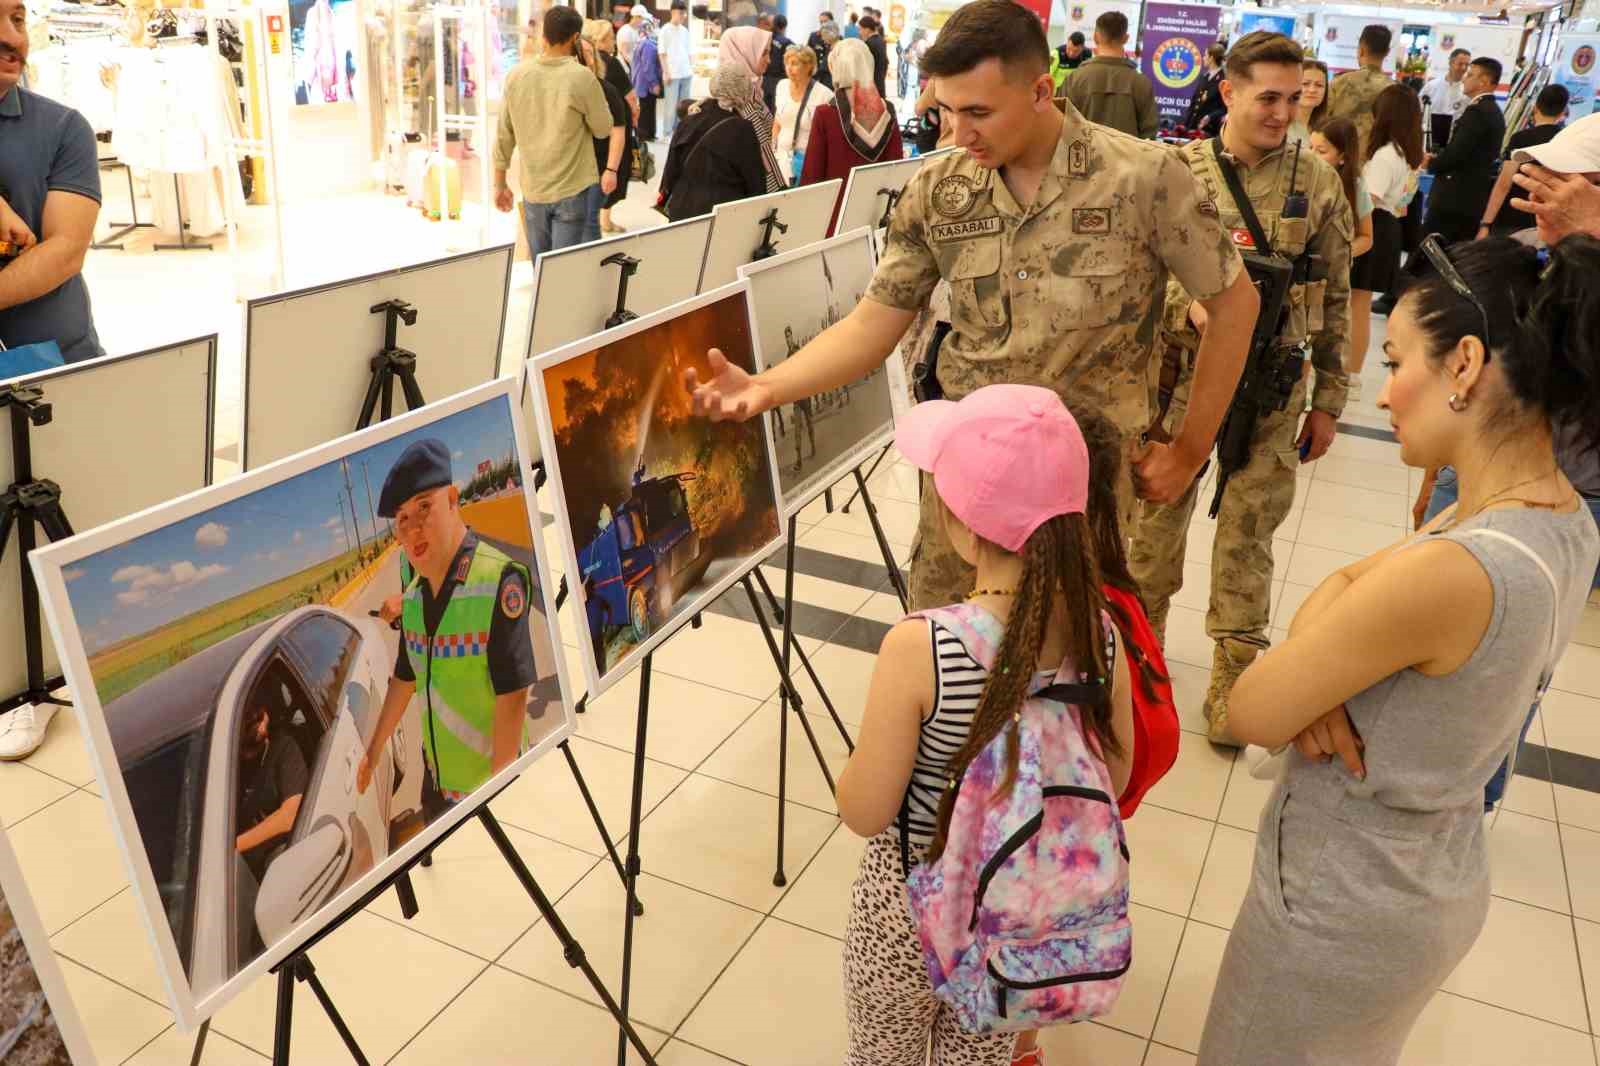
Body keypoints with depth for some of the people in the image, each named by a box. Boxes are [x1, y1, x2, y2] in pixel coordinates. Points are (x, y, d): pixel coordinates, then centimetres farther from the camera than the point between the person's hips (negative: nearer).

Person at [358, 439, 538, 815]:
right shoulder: (413, 593, 2)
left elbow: (512, 697, -25)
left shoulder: (499, 581, -23)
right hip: (436, 783, 7)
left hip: (489, 785, -7)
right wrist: (373, 752, 19)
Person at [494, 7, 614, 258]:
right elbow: (603, 129, -1)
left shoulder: (516, 74, 0)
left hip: (532, 190, 4)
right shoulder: (581, 77, -13)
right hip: (571, 190, -4)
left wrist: (499, 184, 14)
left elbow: (504, 135, 5)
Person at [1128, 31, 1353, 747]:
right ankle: (1142, 635, 33)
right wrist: (1189, 300, -19)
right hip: (1182, 370, 0)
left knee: (1248, 533, 6)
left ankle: (1233, 677, 20)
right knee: (1158, 511, 11)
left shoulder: (1318, 182, 1)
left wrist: (1327, 402, 5)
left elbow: (1334, 300, 6)